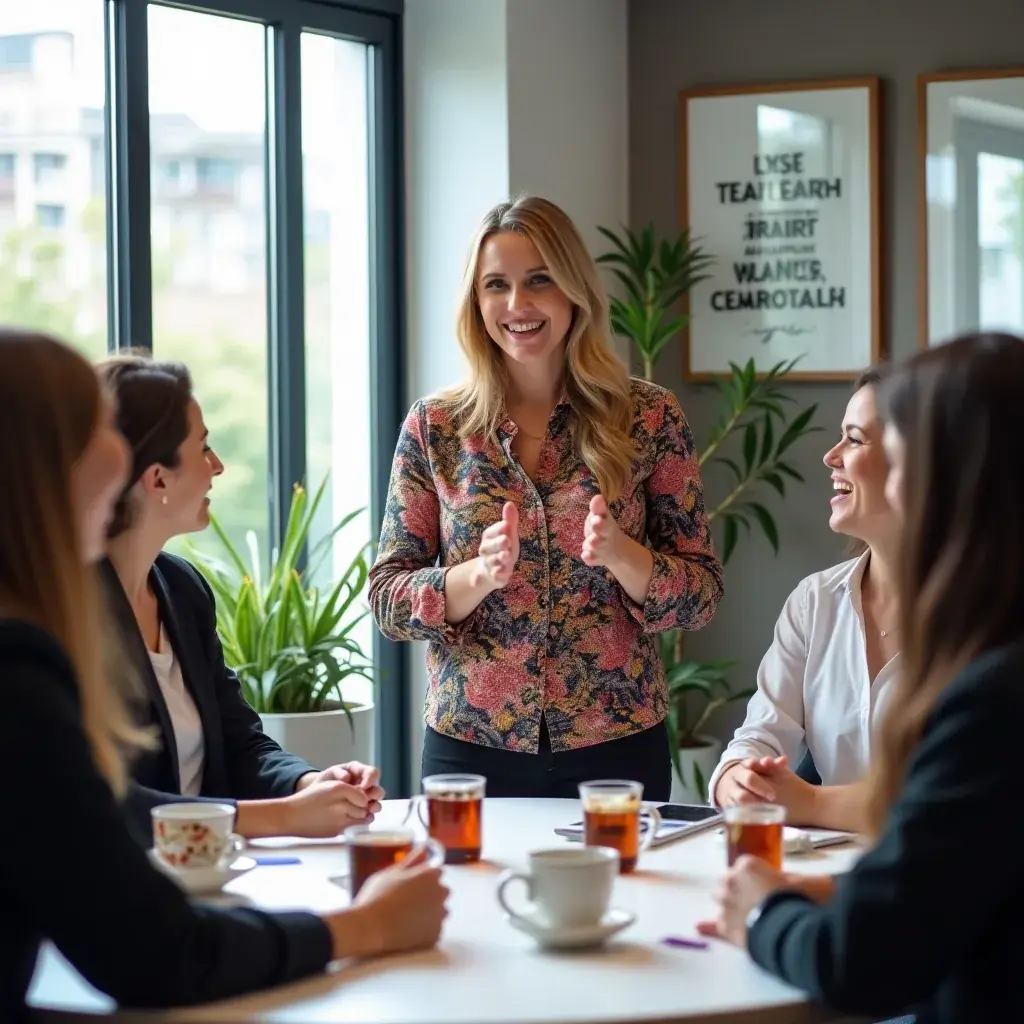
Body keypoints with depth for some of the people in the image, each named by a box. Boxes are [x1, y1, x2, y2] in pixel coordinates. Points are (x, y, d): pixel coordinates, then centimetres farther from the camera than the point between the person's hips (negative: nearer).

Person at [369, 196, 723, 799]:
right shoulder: (433, 428, 1)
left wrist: (621, 555, -20)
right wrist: (480, 574, -19)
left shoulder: (650, 418, -2)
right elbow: (387, 602, -1)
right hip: (470, 749, 1)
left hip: (616, 748, 0)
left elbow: (702, 595, -1)